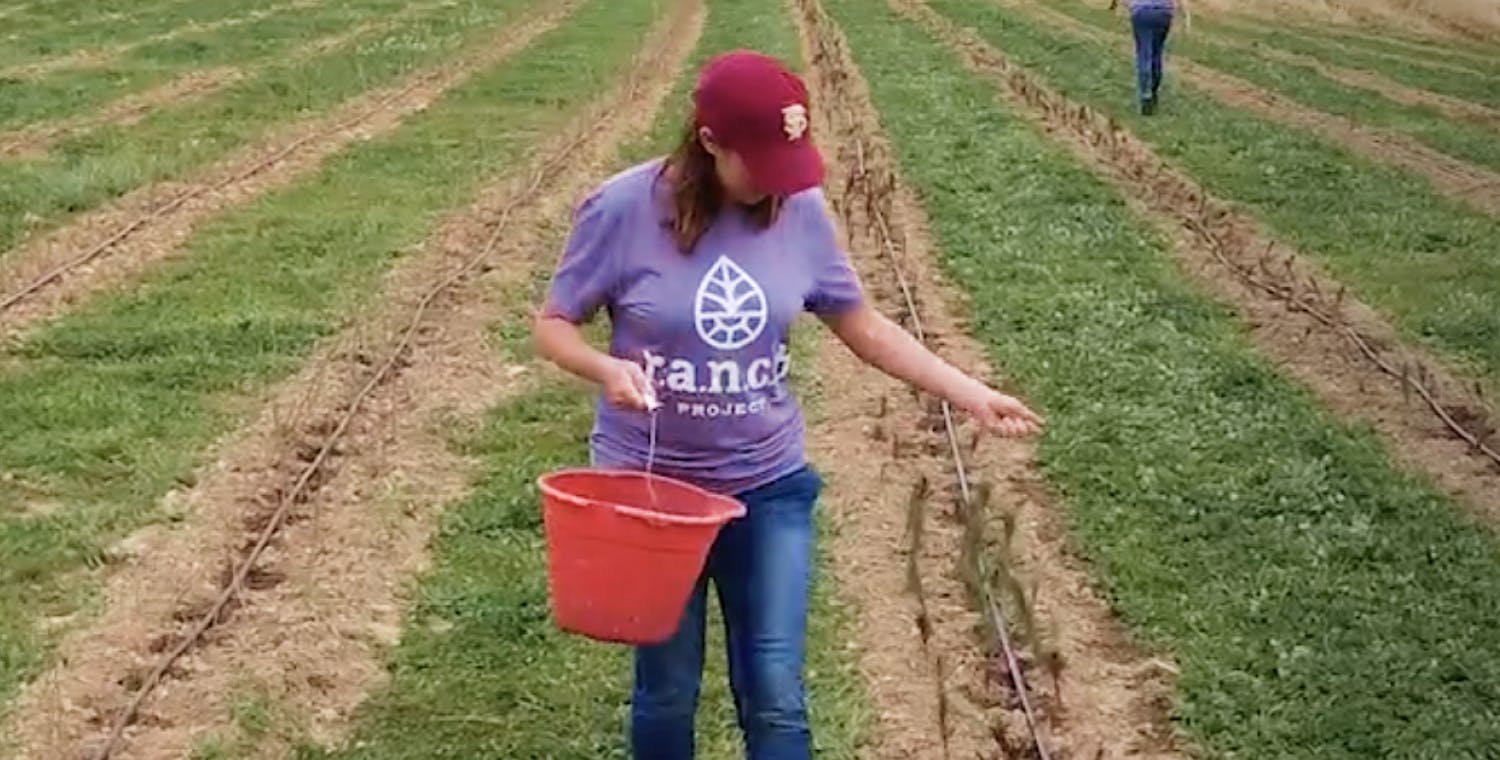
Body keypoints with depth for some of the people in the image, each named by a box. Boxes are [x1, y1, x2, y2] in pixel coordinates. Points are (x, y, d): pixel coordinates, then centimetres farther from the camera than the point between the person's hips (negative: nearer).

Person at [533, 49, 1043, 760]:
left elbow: (865, 328, 4)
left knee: (775, 698, 2)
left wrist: (972, 394, -1)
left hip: (769, 487, 2)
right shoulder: (623, 208, -15)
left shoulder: (800, 213, -6)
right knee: (666, 693, 12)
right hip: (651, 487, -2)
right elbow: (552, 324, -6)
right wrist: (604, 368, -27)